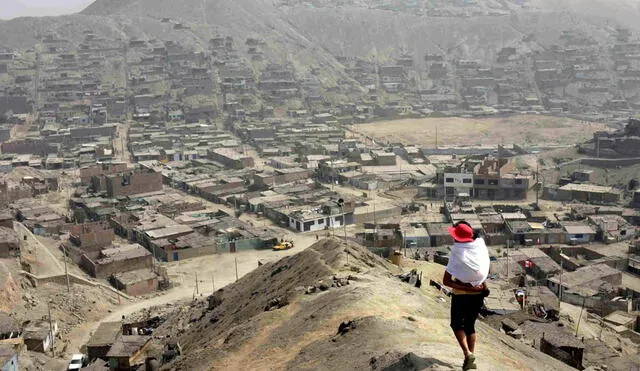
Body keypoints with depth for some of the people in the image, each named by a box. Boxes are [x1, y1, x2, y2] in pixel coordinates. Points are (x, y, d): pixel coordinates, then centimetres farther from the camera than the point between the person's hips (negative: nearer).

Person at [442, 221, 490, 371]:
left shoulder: (457, 254, -19)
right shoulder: (480, 246, -10)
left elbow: (446, 281, -19)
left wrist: (466, 287, -18)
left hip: (461, 295, -4)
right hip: (478, 295, 4)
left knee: (457, 324, 16)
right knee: (470, 325, 19)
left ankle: (467, 353, -2)